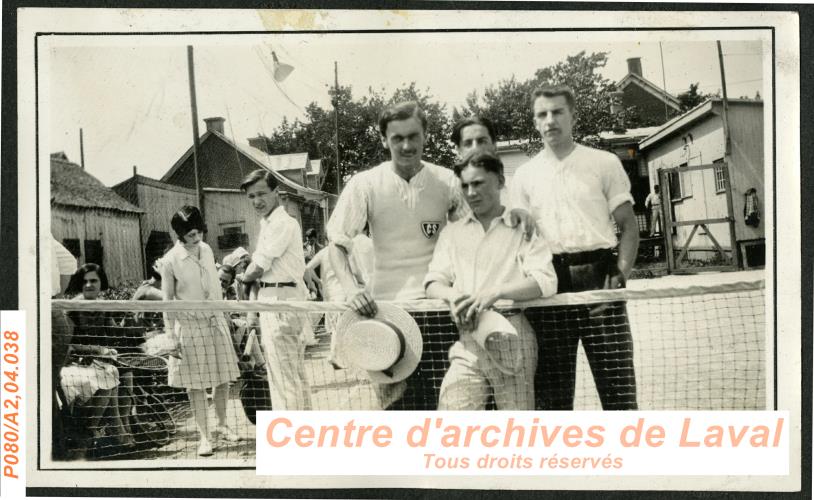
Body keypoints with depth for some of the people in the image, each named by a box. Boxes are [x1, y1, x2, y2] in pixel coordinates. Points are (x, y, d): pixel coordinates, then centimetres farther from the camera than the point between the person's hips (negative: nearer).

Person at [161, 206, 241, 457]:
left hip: (215, 322, 5)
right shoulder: (170, 261, -13)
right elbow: (168, 301, -7)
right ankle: (204, 436, 12)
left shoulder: (206, 250, 2)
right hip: (190, 325, -4)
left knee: (223, 378, 8)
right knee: (196, 384, 2)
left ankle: (222, 425, 28)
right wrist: (171, 336, -9)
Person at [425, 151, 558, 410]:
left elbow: (545, 281, -5)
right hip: (467, 342, 3)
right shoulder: (451, 233, 20)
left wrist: (495, 293, -20)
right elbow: (433, 283, 13)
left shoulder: (524, 228, 8)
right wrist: (453, 296, -11)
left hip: (513, 341, -2)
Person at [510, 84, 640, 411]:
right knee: (551, 391, 5)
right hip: (549, 283, 2)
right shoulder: (524, 175, 14)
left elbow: (629, 227, 6)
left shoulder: (605, 164, 8)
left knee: (617, 384, -4)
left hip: (598, 276, -2)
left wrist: (619, 277, -8)